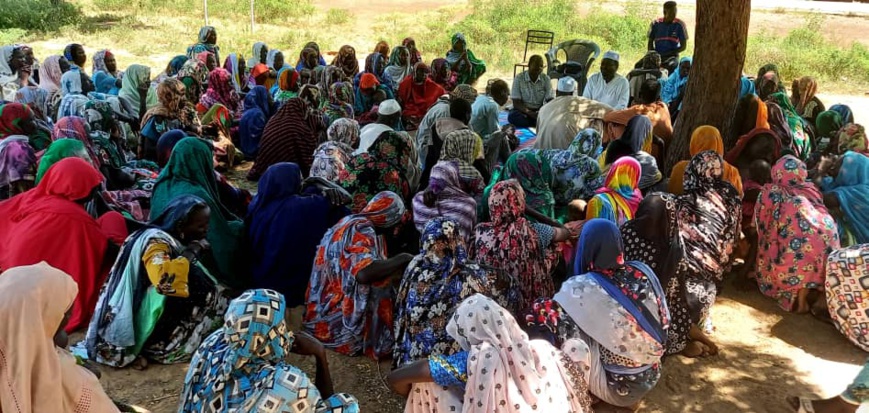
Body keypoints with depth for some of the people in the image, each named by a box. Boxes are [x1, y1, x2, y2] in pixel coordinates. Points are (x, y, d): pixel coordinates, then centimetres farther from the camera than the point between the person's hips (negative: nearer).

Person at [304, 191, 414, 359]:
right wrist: (402, 259, -22)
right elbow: (364, 273, -35)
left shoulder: (349, 222, 10)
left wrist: (396, 266, 20)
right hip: (336, 322, -10)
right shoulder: (362, 230, -19)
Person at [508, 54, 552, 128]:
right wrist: (529, 113, -28)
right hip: (524, 111, -1)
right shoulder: (519, 79, -7)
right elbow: (516, 103, -10)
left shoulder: (546, 79, 0)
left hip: (540, 111, 2)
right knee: (512, 116, -36)